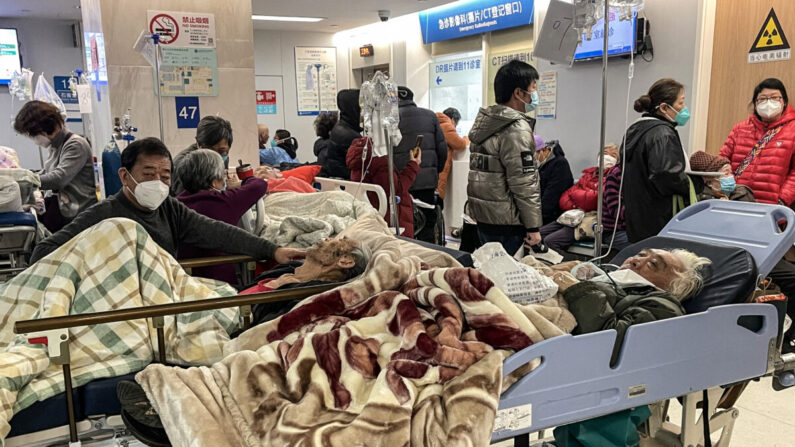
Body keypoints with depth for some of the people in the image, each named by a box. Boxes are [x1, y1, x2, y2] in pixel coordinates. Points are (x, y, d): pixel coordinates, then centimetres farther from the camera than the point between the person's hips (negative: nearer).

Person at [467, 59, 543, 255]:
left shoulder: (484, 120, 14)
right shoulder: (517, 129, -15)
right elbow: (524, 185, -18)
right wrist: (533, 227, -13)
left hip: (483, 219, 9)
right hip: (507, 224, -9)